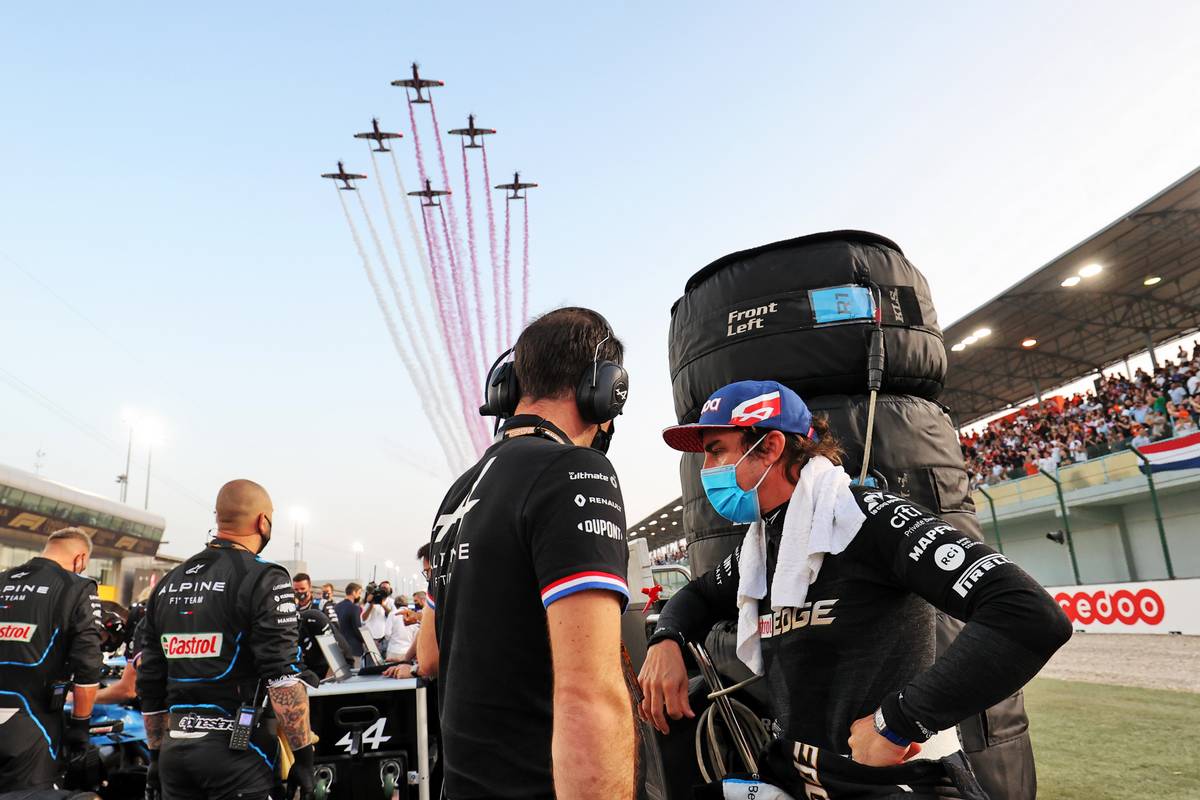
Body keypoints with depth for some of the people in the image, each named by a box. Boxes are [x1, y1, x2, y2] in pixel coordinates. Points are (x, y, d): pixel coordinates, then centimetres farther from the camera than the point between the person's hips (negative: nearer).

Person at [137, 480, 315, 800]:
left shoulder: (167, 584, 11)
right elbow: (283, 678, -17)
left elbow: (149, 685, 15)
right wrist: (303, 756, -10)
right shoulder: (265, 579, -11)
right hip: (238, 750, -6)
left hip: (175, 749, 6)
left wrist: (157, 754, 23)